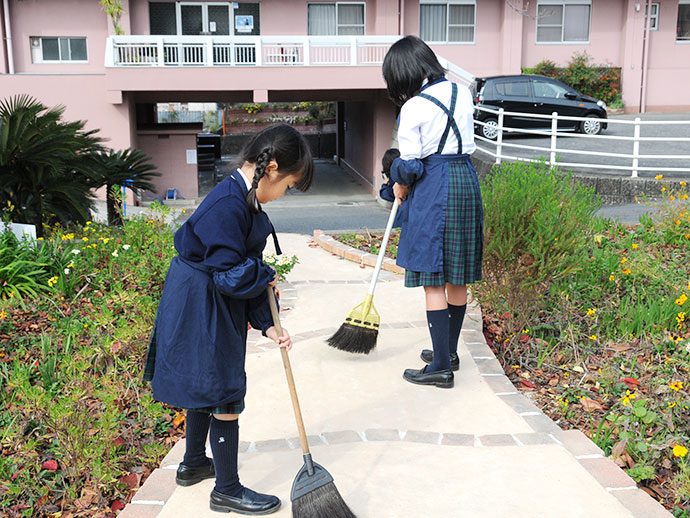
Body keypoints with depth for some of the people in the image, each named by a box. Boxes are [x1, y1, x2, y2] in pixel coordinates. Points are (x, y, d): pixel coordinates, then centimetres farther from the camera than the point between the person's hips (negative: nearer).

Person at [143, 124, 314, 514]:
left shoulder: (246, 200, 5)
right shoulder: (227, 205, -27)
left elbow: (250, 268, 7)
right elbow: (233, 276, -28)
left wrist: (268, 325, 3)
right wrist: (267, 276, -8)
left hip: (215, 312, 10)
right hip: (202, 316, -10)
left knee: (206, 388, 24)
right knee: (226, 398, 1)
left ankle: (194, 464, 45)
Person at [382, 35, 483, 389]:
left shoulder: (414, 107, -12)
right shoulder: (463, 94, 8)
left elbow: (410, 164, -9)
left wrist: (401, 187, 12)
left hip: (433, 188, -7)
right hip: (467, 181, 7)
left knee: (434, 280, -1)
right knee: (457, 277, 14)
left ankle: (441, 367, 4)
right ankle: (449, 351, 29)